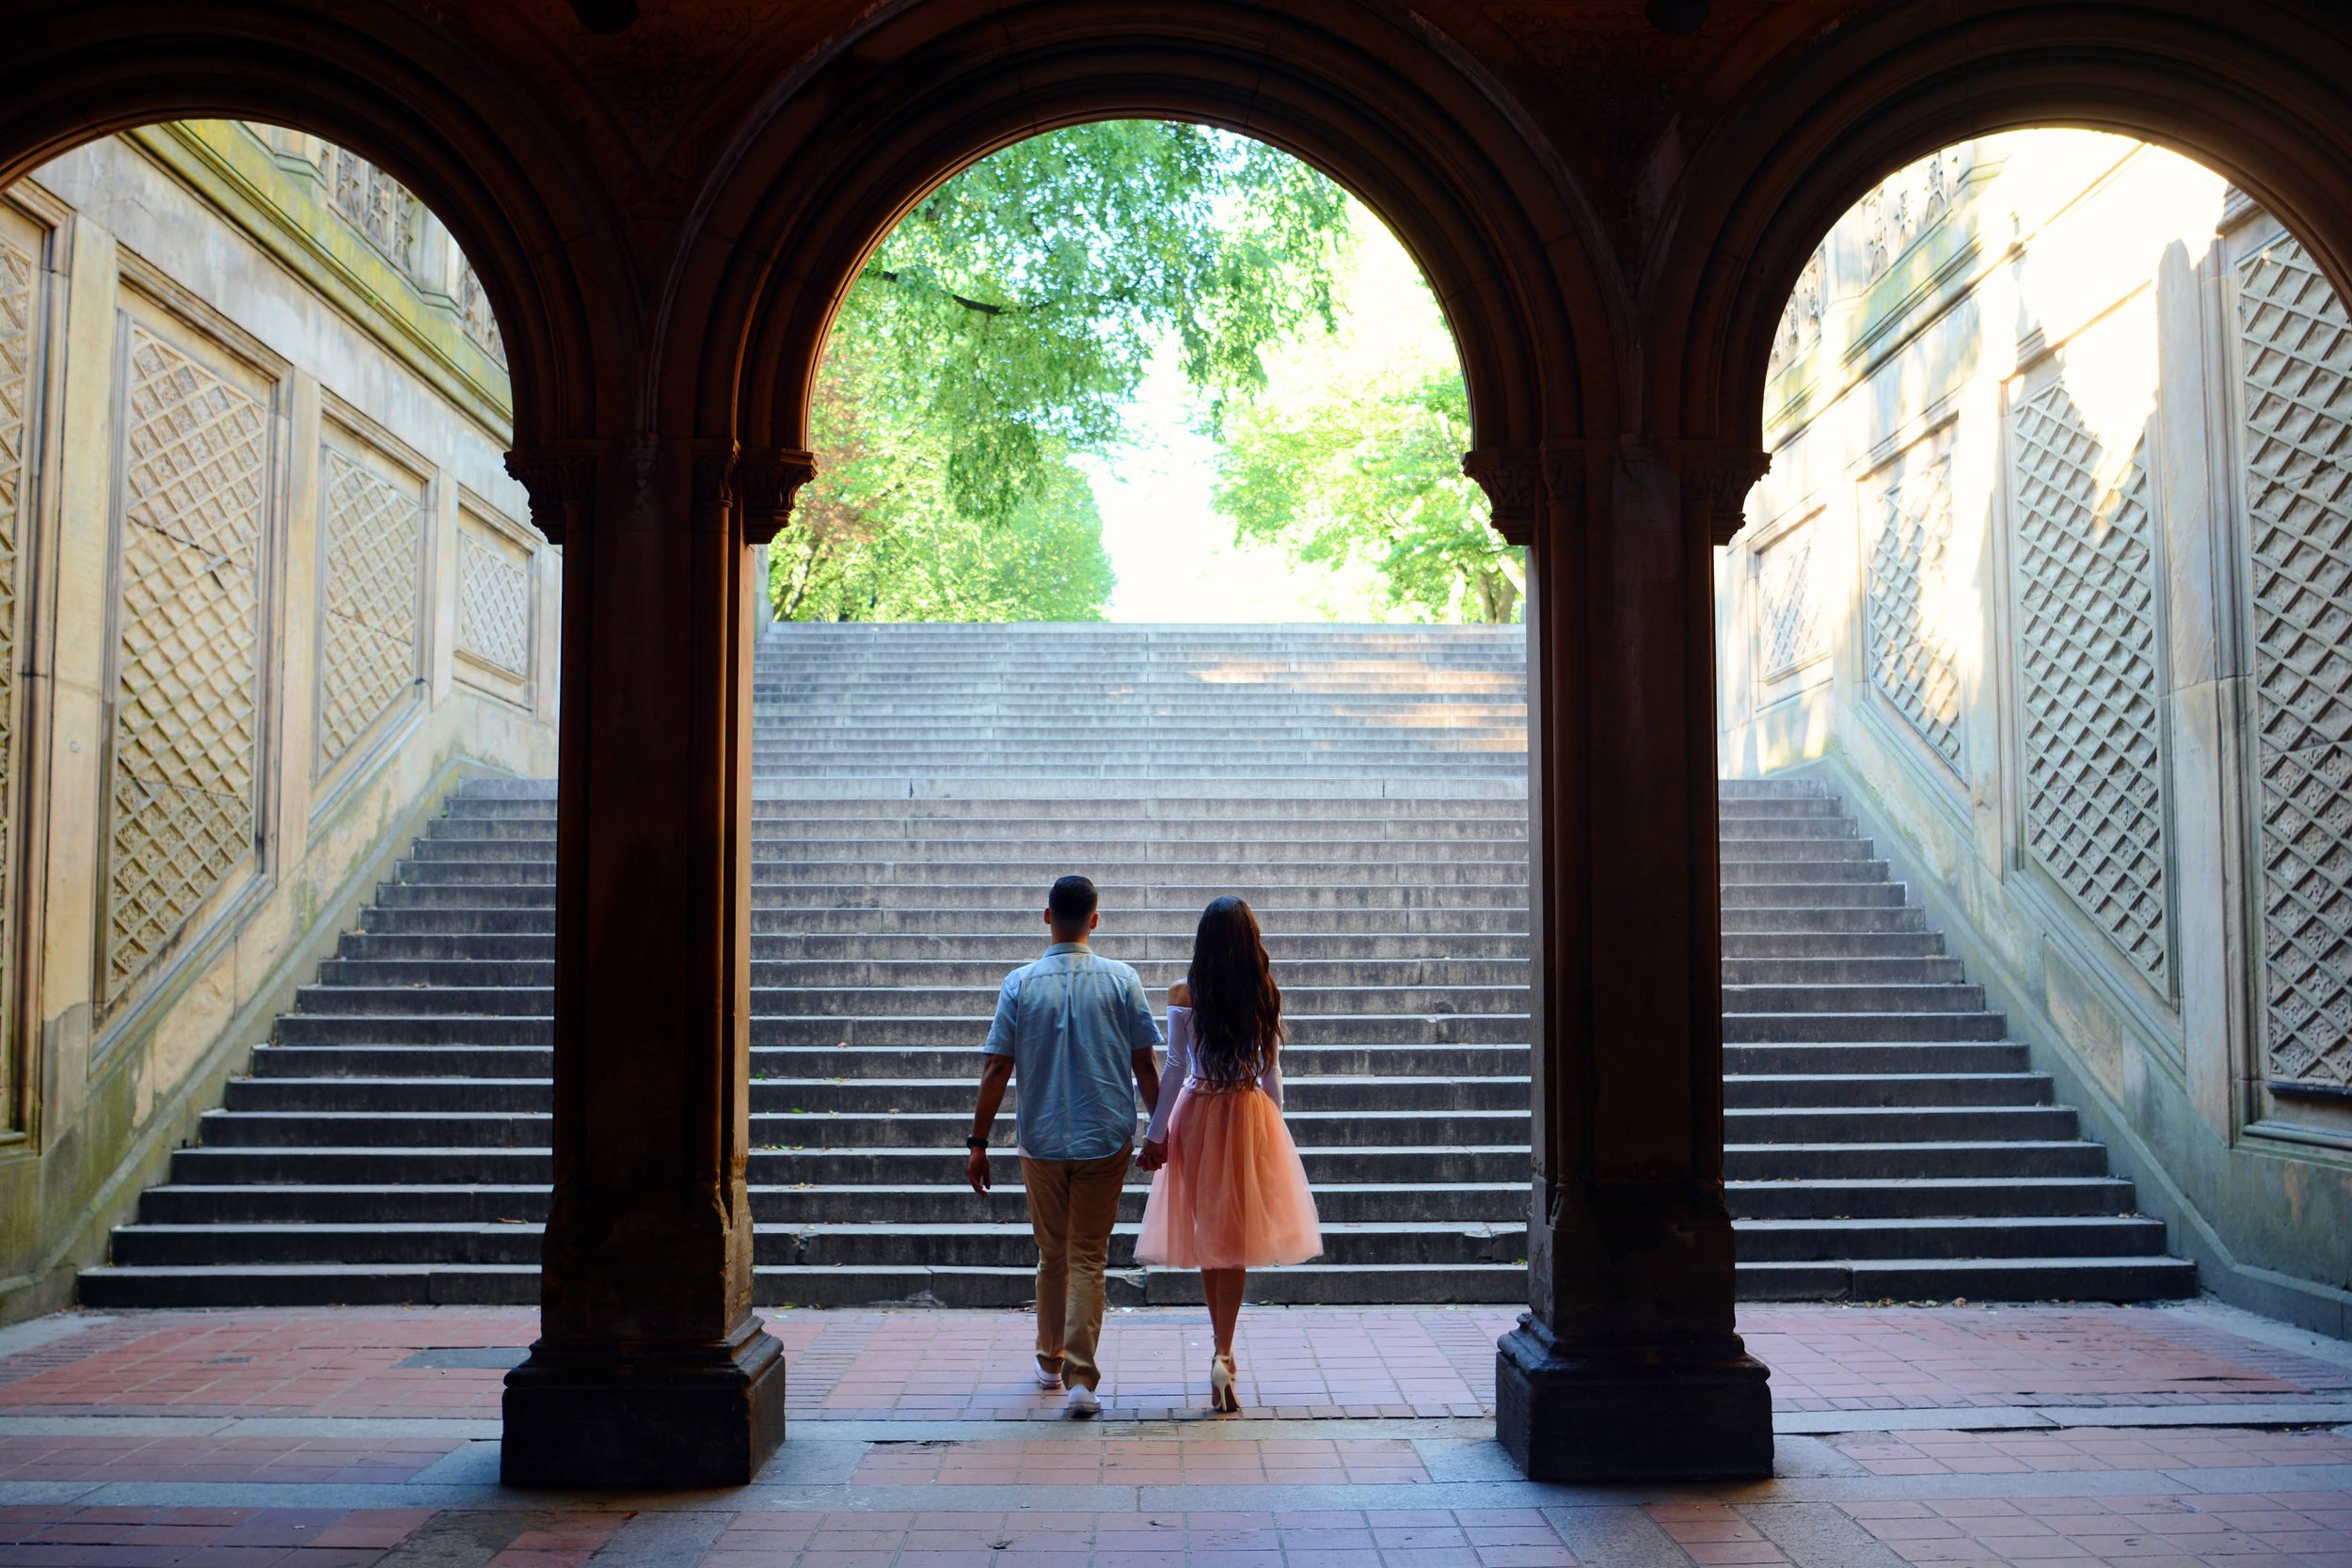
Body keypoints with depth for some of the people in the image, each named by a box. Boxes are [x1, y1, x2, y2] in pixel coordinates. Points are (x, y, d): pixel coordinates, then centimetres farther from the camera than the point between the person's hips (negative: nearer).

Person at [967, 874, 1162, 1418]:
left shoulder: (1020, 983, -4)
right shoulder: (1121, 980, -4)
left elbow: (998, 1068, -5)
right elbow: (1144, 1066, -2)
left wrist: (978, 1141, 2)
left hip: (1041, 1141, 1)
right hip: (1106, 1139, -1)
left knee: (1052, 1256, 18)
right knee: (1088, 1259, 4)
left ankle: (1050, 1362, 33)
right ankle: (1080, 1378, -6)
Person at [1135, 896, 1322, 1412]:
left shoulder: (1185, 993, -7)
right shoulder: (1264, 992, -3)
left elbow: (1175, 1068, -7)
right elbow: (1272, 1069, 2)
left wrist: (1157, 1132, -1)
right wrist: (1275, 1126, 14)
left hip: (1197, 1114, 0)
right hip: (1250, 1117, 0)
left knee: (1207, 1231, 13)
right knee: (1238, 1235, 4)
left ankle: (1224, 1351, 22)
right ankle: (1223, 1355, -9)